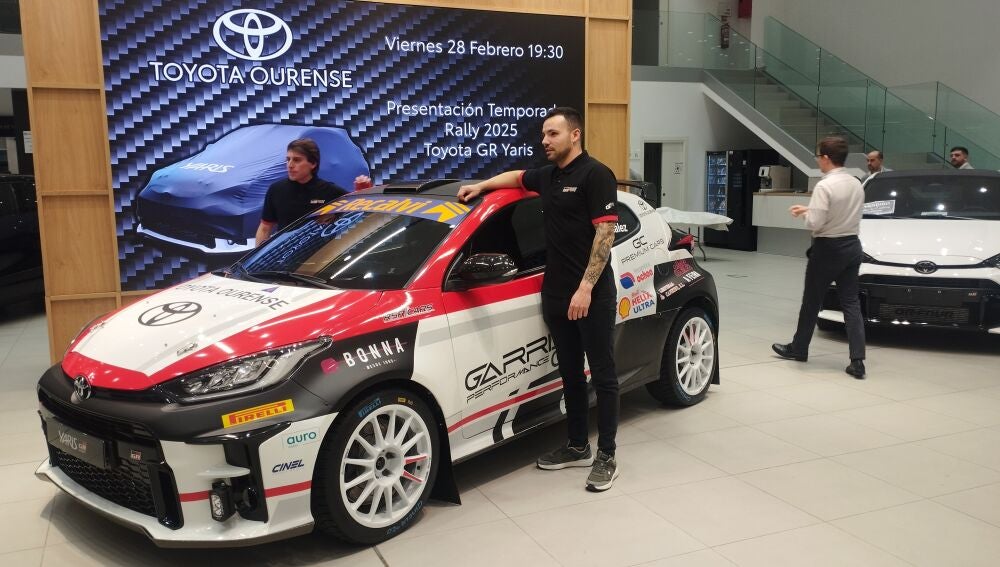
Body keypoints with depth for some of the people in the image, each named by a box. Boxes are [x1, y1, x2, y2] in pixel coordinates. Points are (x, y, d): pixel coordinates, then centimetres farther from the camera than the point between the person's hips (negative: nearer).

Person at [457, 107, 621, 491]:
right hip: (556, 294, 8)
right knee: (570, 373, 14)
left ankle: (606, 456, 8)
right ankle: (577, 447, 25)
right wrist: (481, 185, 17)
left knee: (602, 374, 1)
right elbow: (516, 177, 35)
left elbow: (605, 233, -16)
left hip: (592, 295, -8)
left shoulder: (595, 175, -9)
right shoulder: (547, 176, 14)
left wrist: (586, 287, -21)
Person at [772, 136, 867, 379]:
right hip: (852, 245, 7)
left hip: (828, 249, -7)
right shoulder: (856, 184, 6)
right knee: (851, 303, 6)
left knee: (812, 301, 10)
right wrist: (809, 208, 15)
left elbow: (815, 223, -21)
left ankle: (798, 348, 27)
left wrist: (805, 213, 0)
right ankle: (857, 361, 0)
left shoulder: (824, 186, -18)